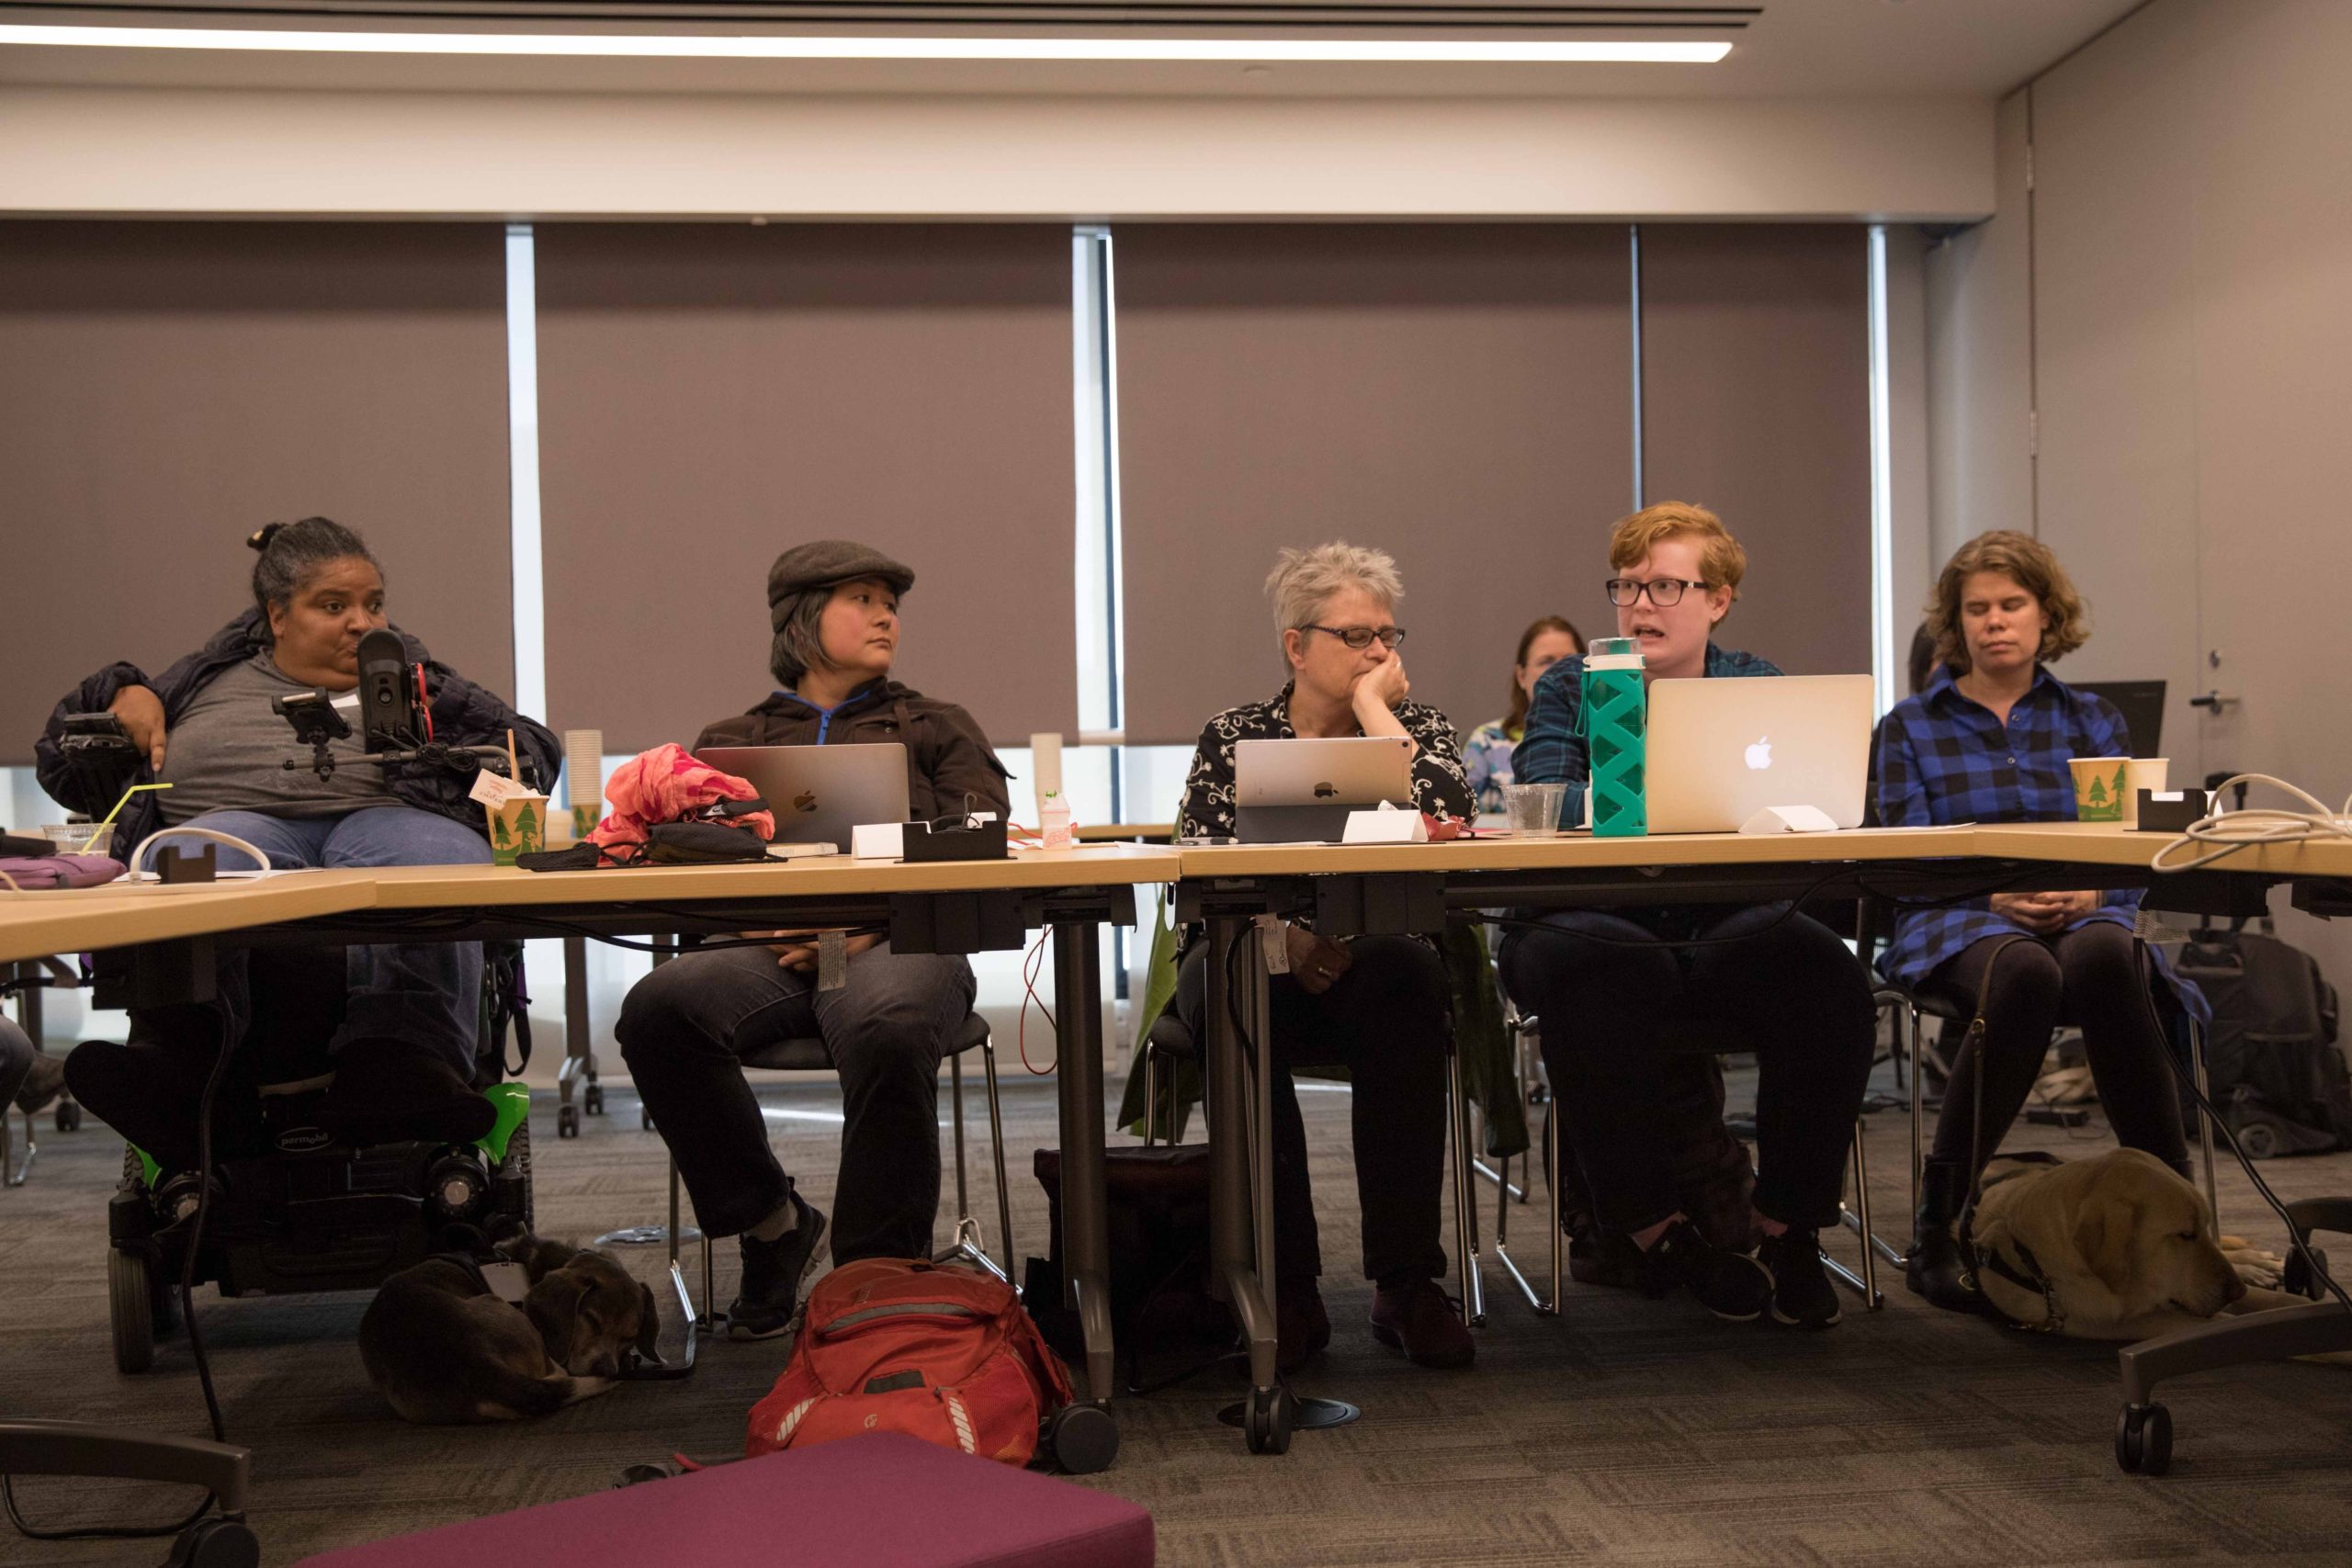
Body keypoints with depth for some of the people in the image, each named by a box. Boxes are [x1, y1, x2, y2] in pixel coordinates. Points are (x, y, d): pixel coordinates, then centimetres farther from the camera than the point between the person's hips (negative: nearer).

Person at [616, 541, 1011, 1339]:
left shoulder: (936, 727, 24)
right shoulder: (731, 741, 26)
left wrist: (870, 923, -10)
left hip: (895, 945, -2)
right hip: (767, 953, 2)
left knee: (887, 1028, -37)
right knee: (659, 1006, -29)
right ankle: (771, 1224, -9)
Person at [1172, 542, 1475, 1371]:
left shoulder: (1415, 725, 13)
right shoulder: (1232, 738, 12)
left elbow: (1445, 810, -12)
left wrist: (1372, 703, -3)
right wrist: (1283, 935, -21)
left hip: (1372, 968, 0)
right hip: (1254, 953, 0)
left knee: (1404, 978, -35)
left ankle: (1406, 1281, -26)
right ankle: (1286, 1290, -25)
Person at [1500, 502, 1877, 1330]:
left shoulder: (1755, 685, 17)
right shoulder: (1570, 687, 11)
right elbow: (1544, 797, -8)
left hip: (1725, 932, 2)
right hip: (1589, 919, -2)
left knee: (1821, 966, -29)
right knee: (1610, 967, -36)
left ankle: (1788, 1229, -12)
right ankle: (1658, 1230, -19)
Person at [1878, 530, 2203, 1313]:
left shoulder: (2093, 720, 21)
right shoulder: (1912, 727, 14)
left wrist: (2088, 896, -15)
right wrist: (1994, 897, -17)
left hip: (2084, 917, 2)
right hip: (1957, 925, -2)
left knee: (2104, 957, -38)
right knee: (2025, 973, -39)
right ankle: (1938, 1228, -29)